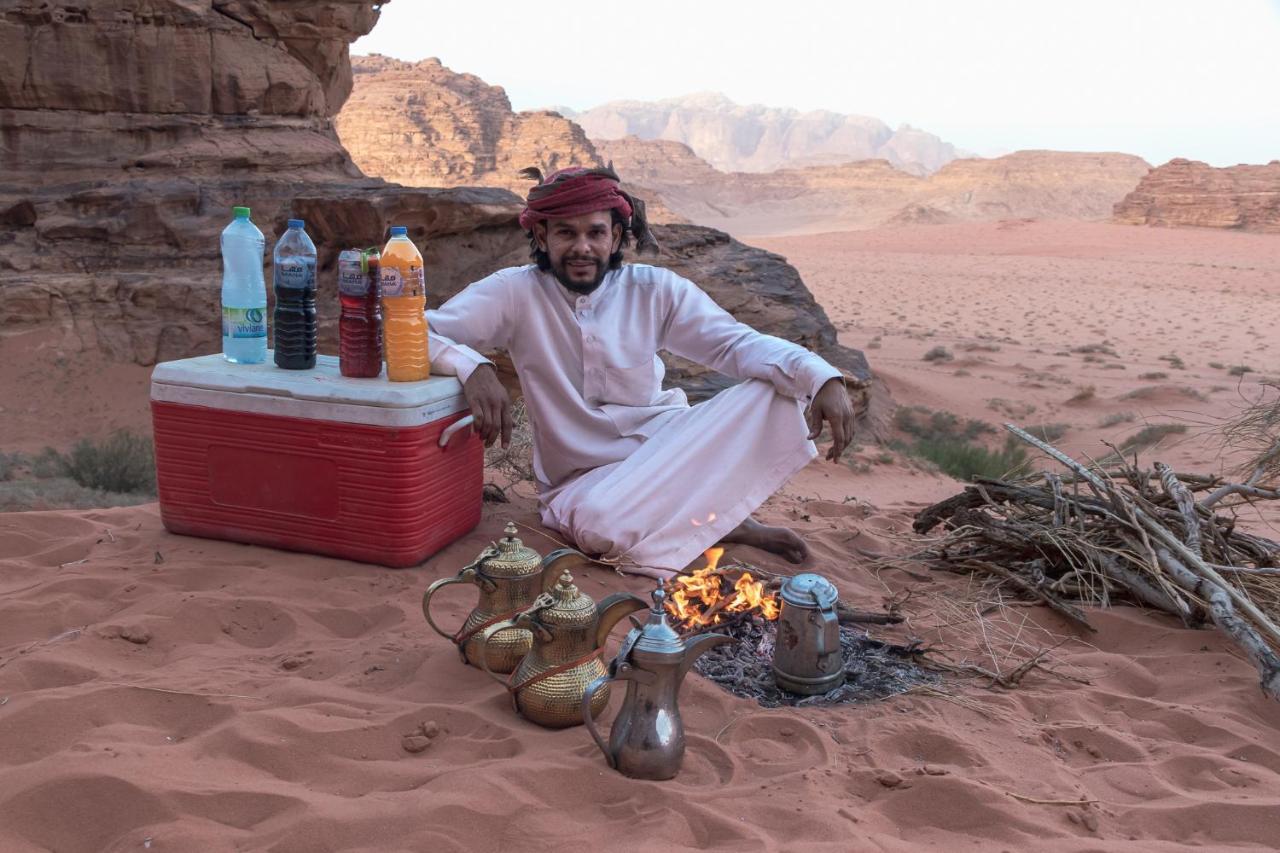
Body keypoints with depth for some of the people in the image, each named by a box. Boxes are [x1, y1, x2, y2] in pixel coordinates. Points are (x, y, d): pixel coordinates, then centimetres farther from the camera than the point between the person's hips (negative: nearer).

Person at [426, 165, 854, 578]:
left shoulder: (655, 289, -2)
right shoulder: (516, 292, -9)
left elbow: (737, 343, -7)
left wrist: (821, 378, -25)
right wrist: (473, 368, -37)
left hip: (666, 450, 2)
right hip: (582, 481, -2)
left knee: (773, 393, -20)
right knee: (602, 529, -39)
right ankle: (721, 521, -11)